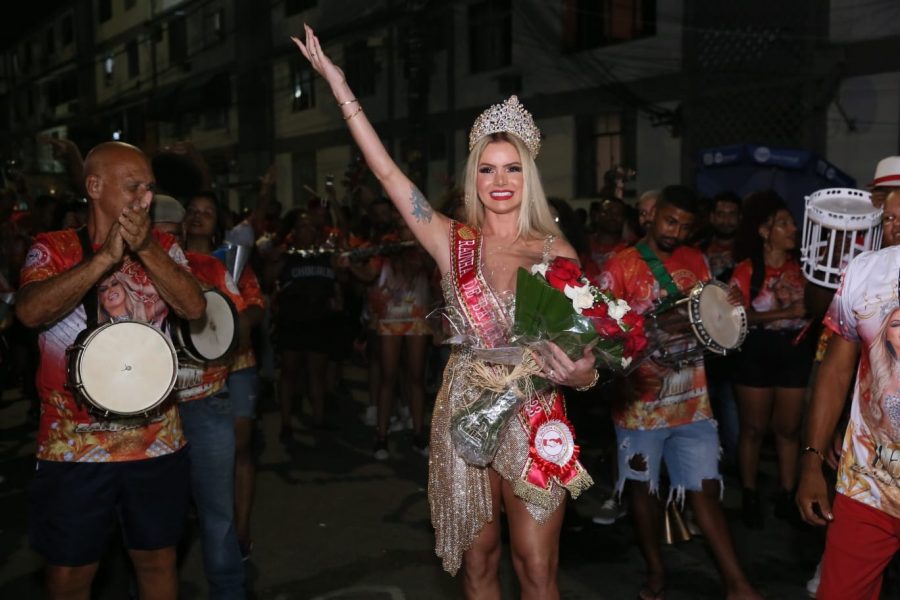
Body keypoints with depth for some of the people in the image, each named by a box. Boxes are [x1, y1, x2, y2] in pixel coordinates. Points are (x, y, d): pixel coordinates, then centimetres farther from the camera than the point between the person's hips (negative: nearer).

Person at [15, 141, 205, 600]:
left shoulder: (163, 248, 4)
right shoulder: (54, 248, -3)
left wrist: (145, 249, -23)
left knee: (157, 558, 16)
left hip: (157, 442, 2)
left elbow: (194, 307, -12)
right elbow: (30, 311, -21)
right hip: (73, 447, -1)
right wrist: (105, 257, -24)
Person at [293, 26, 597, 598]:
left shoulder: (556, 251, -3)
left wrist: (585, 374, -24)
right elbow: (388, 171, -4)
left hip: (535, 419, -1)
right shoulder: (454, 242, -1)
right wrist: (339, 85, -4)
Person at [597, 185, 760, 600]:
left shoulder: (696, 261, 7)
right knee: (643, 486, 12)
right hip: (642, 400, -3)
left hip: (692, 400, 3)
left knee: (705, 488, 5)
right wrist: (628, 374, -21)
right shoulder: (620, 267, -7)